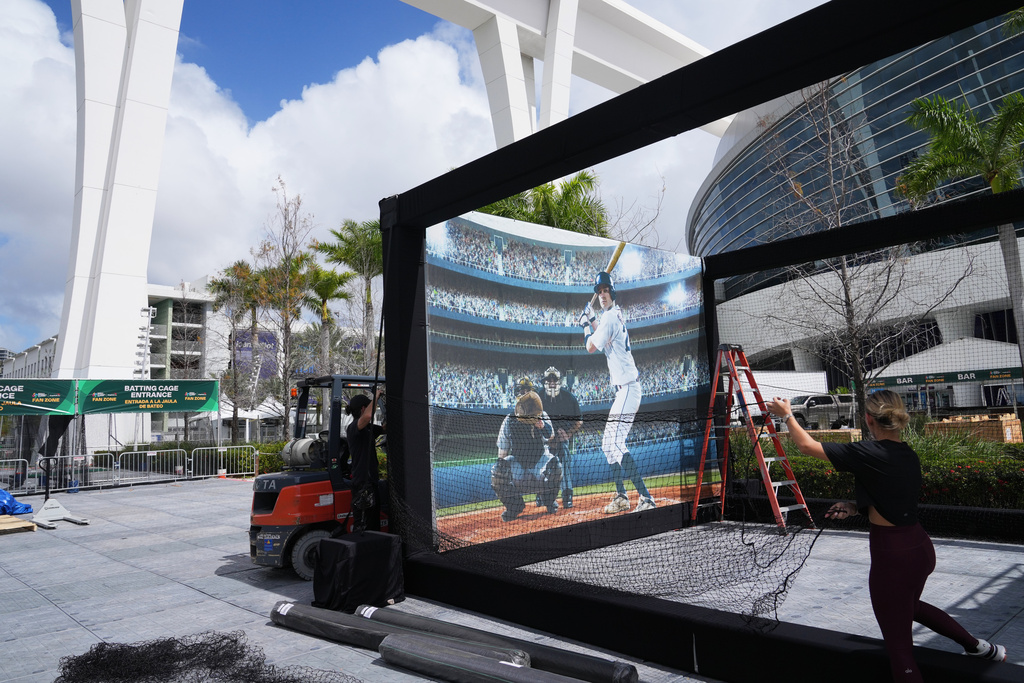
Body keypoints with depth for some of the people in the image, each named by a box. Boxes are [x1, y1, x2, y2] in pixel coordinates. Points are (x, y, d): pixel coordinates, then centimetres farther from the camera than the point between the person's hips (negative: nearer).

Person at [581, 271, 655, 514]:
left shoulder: (610, 316, -14)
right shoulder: (616, 315, 17)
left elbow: (590, 347, -9)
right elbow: (603, 339, 33)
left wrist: (586, 324, 5)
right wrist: (591, 322, 27)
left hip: (627, 388, -10)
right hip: (624, 389, 10)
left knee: (616, 444, -17)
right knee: (608, 443, 16)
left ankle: (645, 498, -19)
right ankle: (621, 497, 22)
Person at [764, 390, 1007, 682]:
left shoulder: (868, 453, -21)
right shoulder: (909, 455, 3)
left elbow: (807, 445, -13)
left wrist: (786, 415, 2)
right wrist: (855, 507, 5)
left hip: (892, 554, -9)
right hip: (920, 546, 9)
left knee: (899, 646, 5)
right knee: (909, 606, 38)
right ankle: (979, 646, 49)